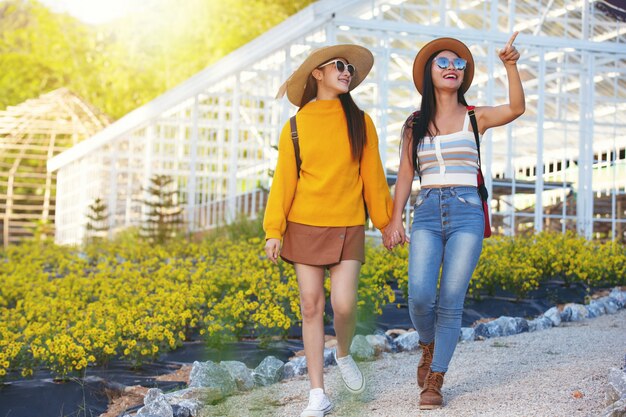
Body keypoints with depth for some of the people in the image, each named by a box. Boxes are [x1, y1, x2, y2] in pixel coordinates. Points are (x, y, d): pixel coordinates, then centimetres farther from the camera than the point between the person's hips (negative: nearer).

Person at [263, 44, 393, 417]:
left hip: (348, 228, 0)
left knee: (343, 304, -13)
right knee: (311, 306, 0)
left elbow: (373, 175, 7)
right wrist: (273, 230, -5)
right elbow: (284, 180, 2)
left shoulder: (359, 121, 4)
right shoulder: (296, 127, 3)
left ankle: (344, 354, 21)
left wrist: (386, 222, 8)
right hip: (304, 225, 0)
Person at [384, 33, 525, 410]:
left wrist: (511, 66, -22)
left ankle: (434, 381, 5)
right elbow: (405, 175, 9)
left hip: (466, 213, -1)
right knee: (420, 297, -15)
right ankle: (429, 345, 17)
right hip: (427, 213, 1)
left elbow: (516, 108, -10)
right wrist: (396, 220, -1)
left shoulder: (475, 118, 8)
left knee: (450, 302, -7)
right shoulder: (415, 124, 13)